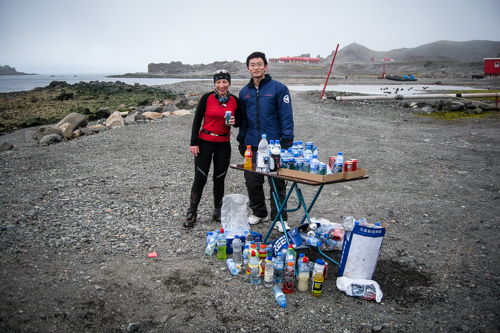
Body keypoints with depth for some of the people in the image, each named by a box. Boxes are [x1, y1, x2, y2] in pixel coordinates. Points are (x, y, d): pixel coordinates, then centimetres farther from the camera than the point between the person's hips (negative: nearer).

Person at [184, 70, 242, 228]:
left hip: (224, 144, 3)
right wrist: (194, 143, -8)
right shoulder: (207, 98, -6)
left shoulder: (235, 101, 3)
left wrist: (234, 122, -11)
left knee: (219, 179, 10)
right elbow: (197, 120, -4)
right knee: (200, 178, -2)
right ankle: (192, 213, 11)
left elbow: (240, 121, 13)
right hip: (205, 142, -3)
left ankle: (218, 212, 24)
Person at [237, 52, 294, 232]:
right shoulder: (244, 92, 13)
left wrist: (287, 140, -11)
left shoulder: (278, 88, -1)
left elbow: (286, 116, -5)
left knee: (277, 183, 2)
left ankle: (279, 218, 13)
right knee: (252, 182, 9)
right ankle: (258, 213, 27)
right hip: (251, 146, 4)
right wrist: (241, 140, 14)